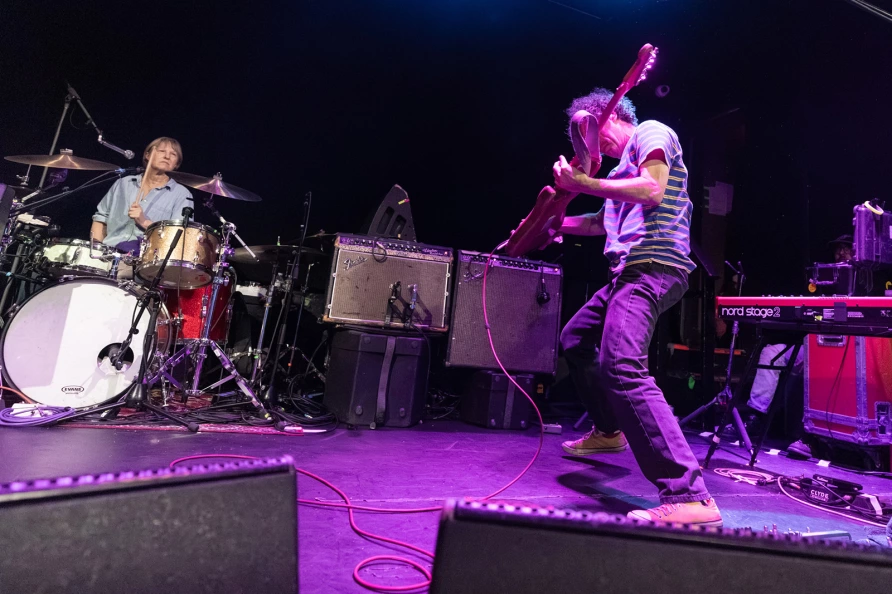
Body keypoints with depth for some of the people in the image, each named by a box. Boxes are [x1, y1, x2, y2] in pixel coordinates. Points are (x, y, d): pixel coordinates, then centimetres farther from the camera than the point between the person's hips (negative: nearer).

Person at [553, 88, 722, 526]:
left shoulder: (651, 132, 1)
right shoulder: (626, 161, 28)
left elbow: (653, 191, -19)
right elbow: (607, 221, 34)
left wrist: (582, 183, -16)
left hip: (652, 266, -11)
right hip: (630, 271, 11)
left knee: (621, 368, -27)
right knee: (574, 340, 21)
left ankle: (688, 497, -29)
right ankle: (609, 431, 33)